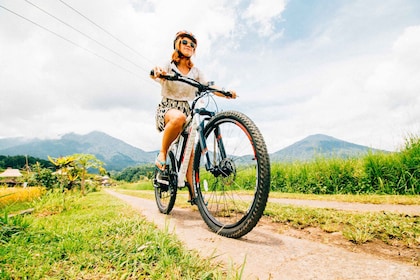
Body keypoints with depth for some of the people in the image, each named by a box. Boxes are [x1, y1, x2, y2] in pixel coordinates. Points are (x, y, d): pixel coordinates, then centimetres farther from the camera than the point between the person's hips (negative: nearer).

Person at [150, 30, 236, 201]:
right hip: (167, 108, -4)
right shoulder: (169, 66, 0)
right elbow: (156, 75, -22)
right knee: (179, 117, -41)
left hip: (187, 110, 4)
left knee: (190, 152, -4)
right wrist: (157, 73, -46)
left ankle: (193, 194, 3)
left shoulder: (195, 72, 11)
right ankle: (162, 154, -20)